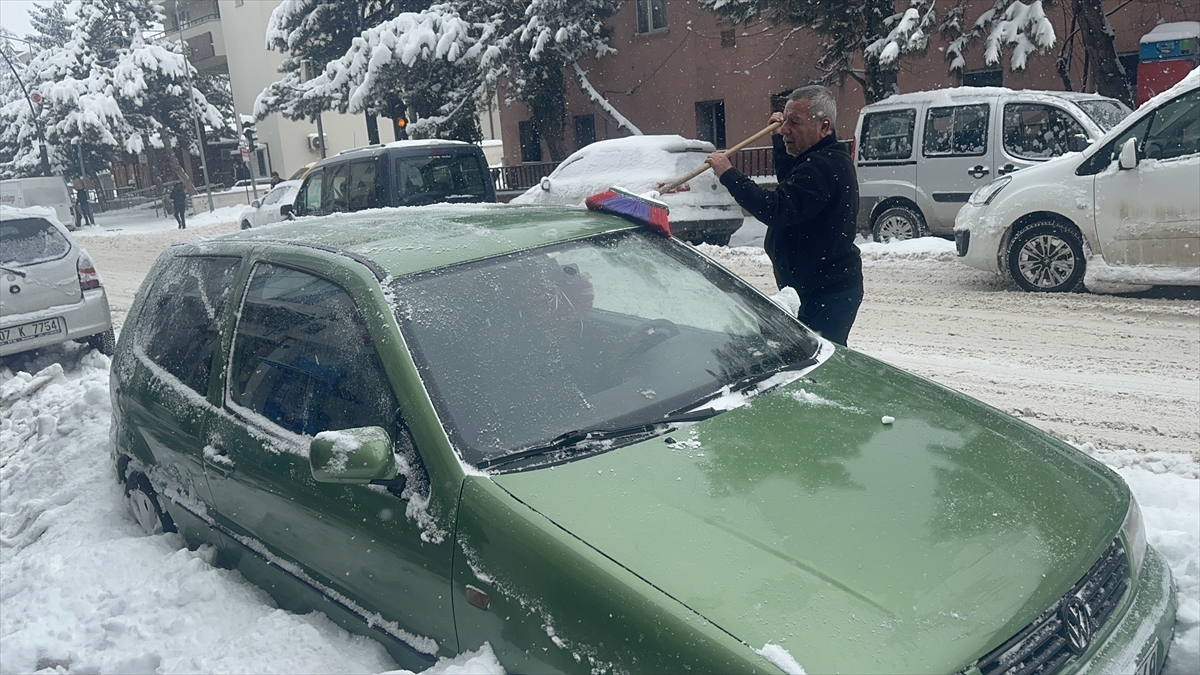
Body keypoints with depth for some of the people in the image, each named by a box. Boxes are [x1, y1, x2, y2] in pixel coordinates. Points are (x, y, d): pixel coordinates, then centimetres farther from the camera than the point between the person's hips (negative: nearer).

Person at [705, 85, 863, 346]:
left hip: (826, 292, -11)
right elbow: (790, 186, 33)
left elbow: (776, 209, -29)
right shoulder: (829, 159, 15)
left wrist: (729, 175, -23)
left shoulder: (822, 166, -21)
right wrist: (780, 142, 22)